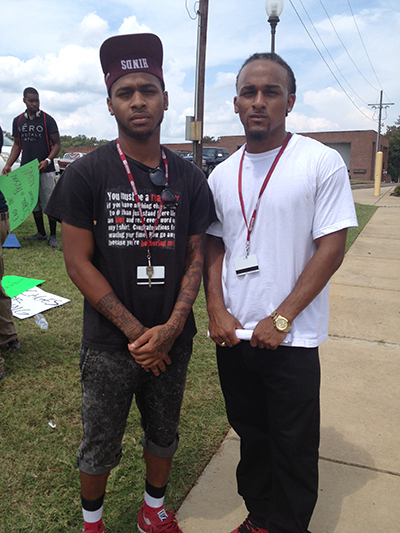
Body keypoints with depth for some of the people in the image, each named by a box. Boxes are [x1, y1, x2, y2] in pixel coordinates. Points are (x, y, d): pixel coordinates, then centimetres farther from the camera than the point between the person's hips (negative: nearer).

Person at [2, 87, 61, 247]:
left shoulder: (47, 120, -2)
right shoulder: (18, 121, 10)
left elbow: (56, 144, -3)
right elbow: (17, 145, 16)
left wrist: (48, 160, -20)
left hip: (46, 169, -4)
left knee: (50, 203, -3)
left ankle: (53, 235, 8)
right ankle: (41, 233, 23)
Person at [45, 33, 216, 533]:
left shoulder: (189, 178, 1)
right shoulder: (86, 174, -9)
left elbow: (196, 257, 2)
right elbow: (78, 262, -10)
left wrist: (171, 328, -11)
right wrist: (135, 331, -14)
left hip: (172, 340, 3)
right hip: (109, 344, -3)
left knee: (163, 434, 20)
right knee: (100, 444, 14)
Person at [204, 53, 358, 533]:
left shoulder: (322, 163, -7)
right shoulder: (221, 176, 7)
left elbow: (331, 248, -10)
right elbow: (214, 247, 10)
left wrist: (281, 318, -14)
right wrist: (216, 310, -4)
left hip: (291, 338, -4)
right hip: (233, 333, 5)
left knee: (293, 448, 10)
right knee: (250, 434, 19)